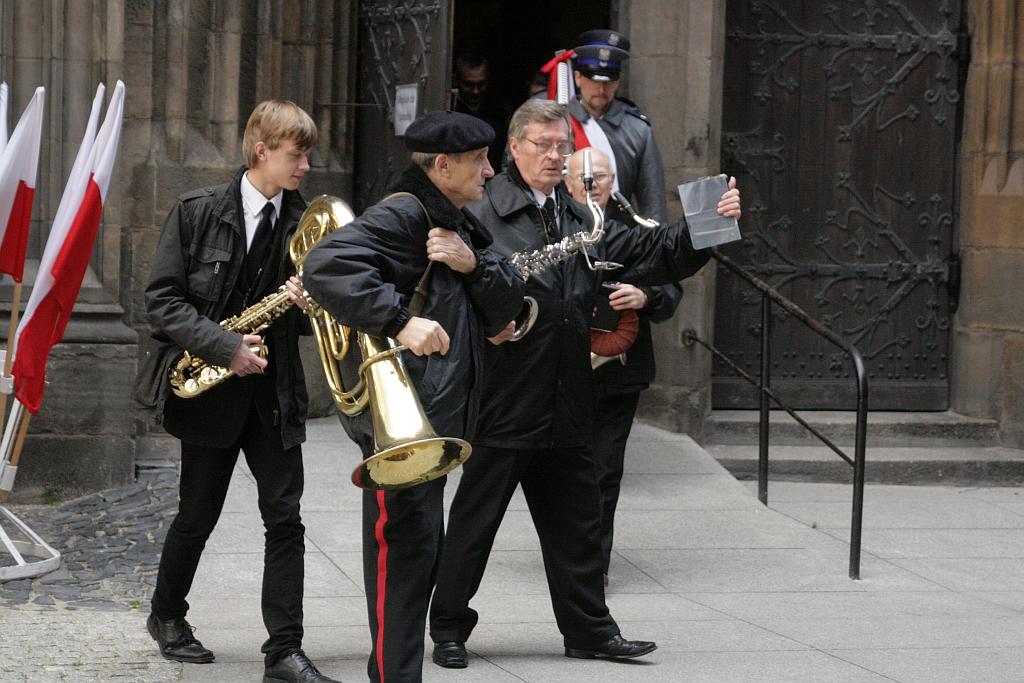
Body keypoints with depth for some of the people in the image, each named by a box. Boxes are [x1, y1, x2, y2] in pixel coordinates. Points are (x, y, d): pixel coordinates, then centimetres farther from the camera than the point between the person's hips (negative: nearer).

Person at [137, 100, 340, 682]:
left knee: (285, 519, -4)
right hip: (209, 389, -3)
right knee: (199, 513, 10)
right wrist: (225, 346, -19)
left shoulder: (304, 224, 3)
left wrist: (307, 301, -12)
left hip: (274, 390, 3)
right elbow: (163, 300, -9)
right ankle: (167, 615, 34)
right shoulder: (197, 212, -6)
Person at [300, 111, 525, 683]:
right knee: (405, 546, -10)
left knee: (422, 549, 15)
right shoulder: (402, 217, -12)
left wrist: (474, 263, -9)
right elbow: (326, 266, -27)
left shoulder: (459, 226, 18)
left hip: (437, 414, 10)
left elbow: (508, 306, 11)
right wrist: (401, 320, -32)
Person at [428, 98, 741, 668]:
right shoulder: (482, 216, -7)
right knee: (475, 519, 3)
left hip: (567, 405, 6)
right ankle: (450, 629, 14)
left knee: (576, 522, 12)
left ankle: (589, 629, 22)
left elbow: (651, 255, 9)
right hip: (503, 402, -6)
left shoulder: (581, 220, 14)